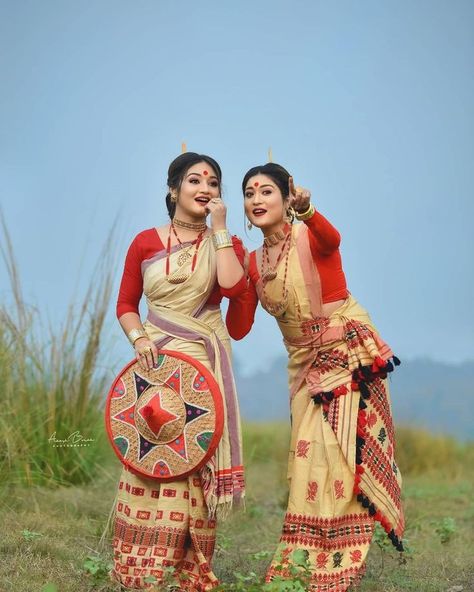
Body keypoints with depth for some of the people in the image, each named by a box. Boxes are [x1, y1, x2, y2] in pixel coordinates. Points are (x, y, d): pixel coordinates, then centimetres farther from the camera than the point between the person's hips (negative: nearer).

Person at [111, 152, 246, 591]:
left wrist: (218, 228, -8)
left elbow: (234, 287, -14)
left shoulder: (224, 243, 7)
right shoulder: (146, 242, 7)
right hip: (156, 361, 0)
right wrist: (138, 337, -9)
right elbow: (126, 303, 10)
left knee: (196, 462, -1)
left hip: (205, 363, 0)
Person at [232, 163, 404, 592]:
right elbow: (240, 328, 3)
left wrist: (306, 209, -56)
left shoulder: (310, 236, -8)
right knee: (308, 456, 5)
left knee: (343, 455, -8)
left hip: (350, 353, -5)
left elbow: (332, 239, -35)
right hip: (304, 363, 5)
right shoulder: (253, 261, 8)